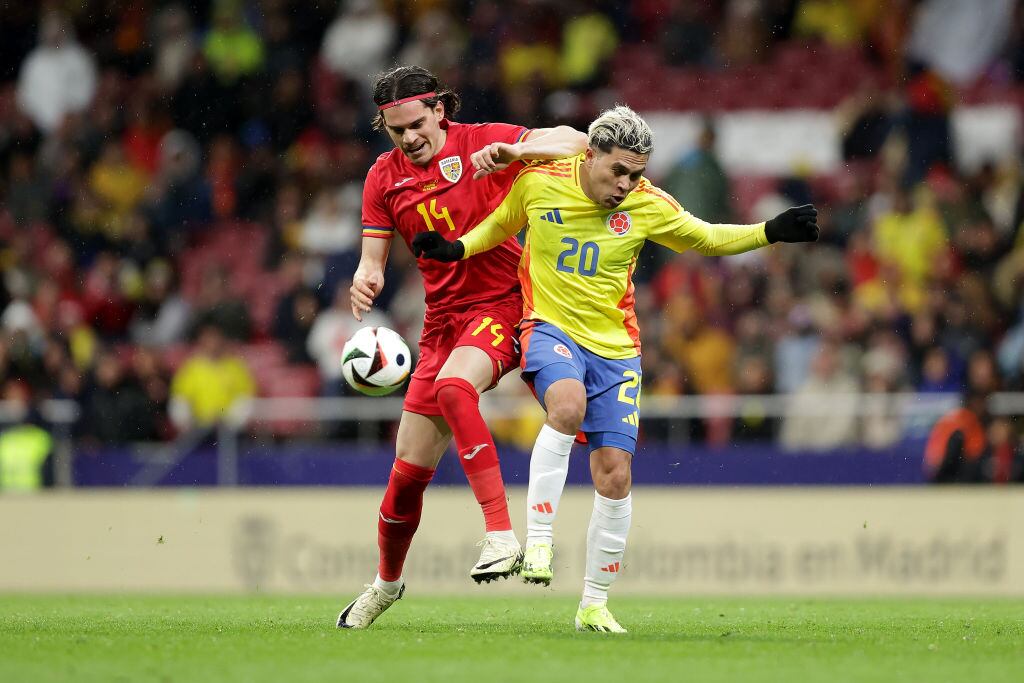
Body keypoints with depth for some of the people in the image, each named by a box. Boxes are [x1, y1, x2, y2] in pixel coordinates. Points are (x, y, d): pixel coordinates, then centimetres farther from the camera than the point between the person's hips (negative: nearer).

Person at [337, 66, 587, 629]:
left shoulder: (480, 143, -6)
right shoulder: (384, 178, 6)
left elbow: (573, 141, -14)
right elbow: (373, 261, 6)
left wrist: (513, 151, -33)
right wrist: (364, 284, -18)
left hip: (502, 304, -5)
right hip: (443, 321, 5)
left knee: (453, 387, -37)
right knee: (408, 471, 5)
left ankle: (501, 535, -40)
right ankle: (386, 583, 31)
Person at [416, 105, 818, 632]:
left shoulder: (650, 206, -4)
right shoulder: (538, 183, -6)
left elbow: (706, 238, 12)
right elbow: (501, 225, 14)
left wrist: (771, 232, 0)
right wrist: (456, 249, -1)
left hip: (615, 348, 2)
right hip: (550, 327, -2)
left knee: (614, 472, -2)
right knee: (567, 406, -36)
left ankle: (594, 604, 12)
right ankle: (538, 539, -28)